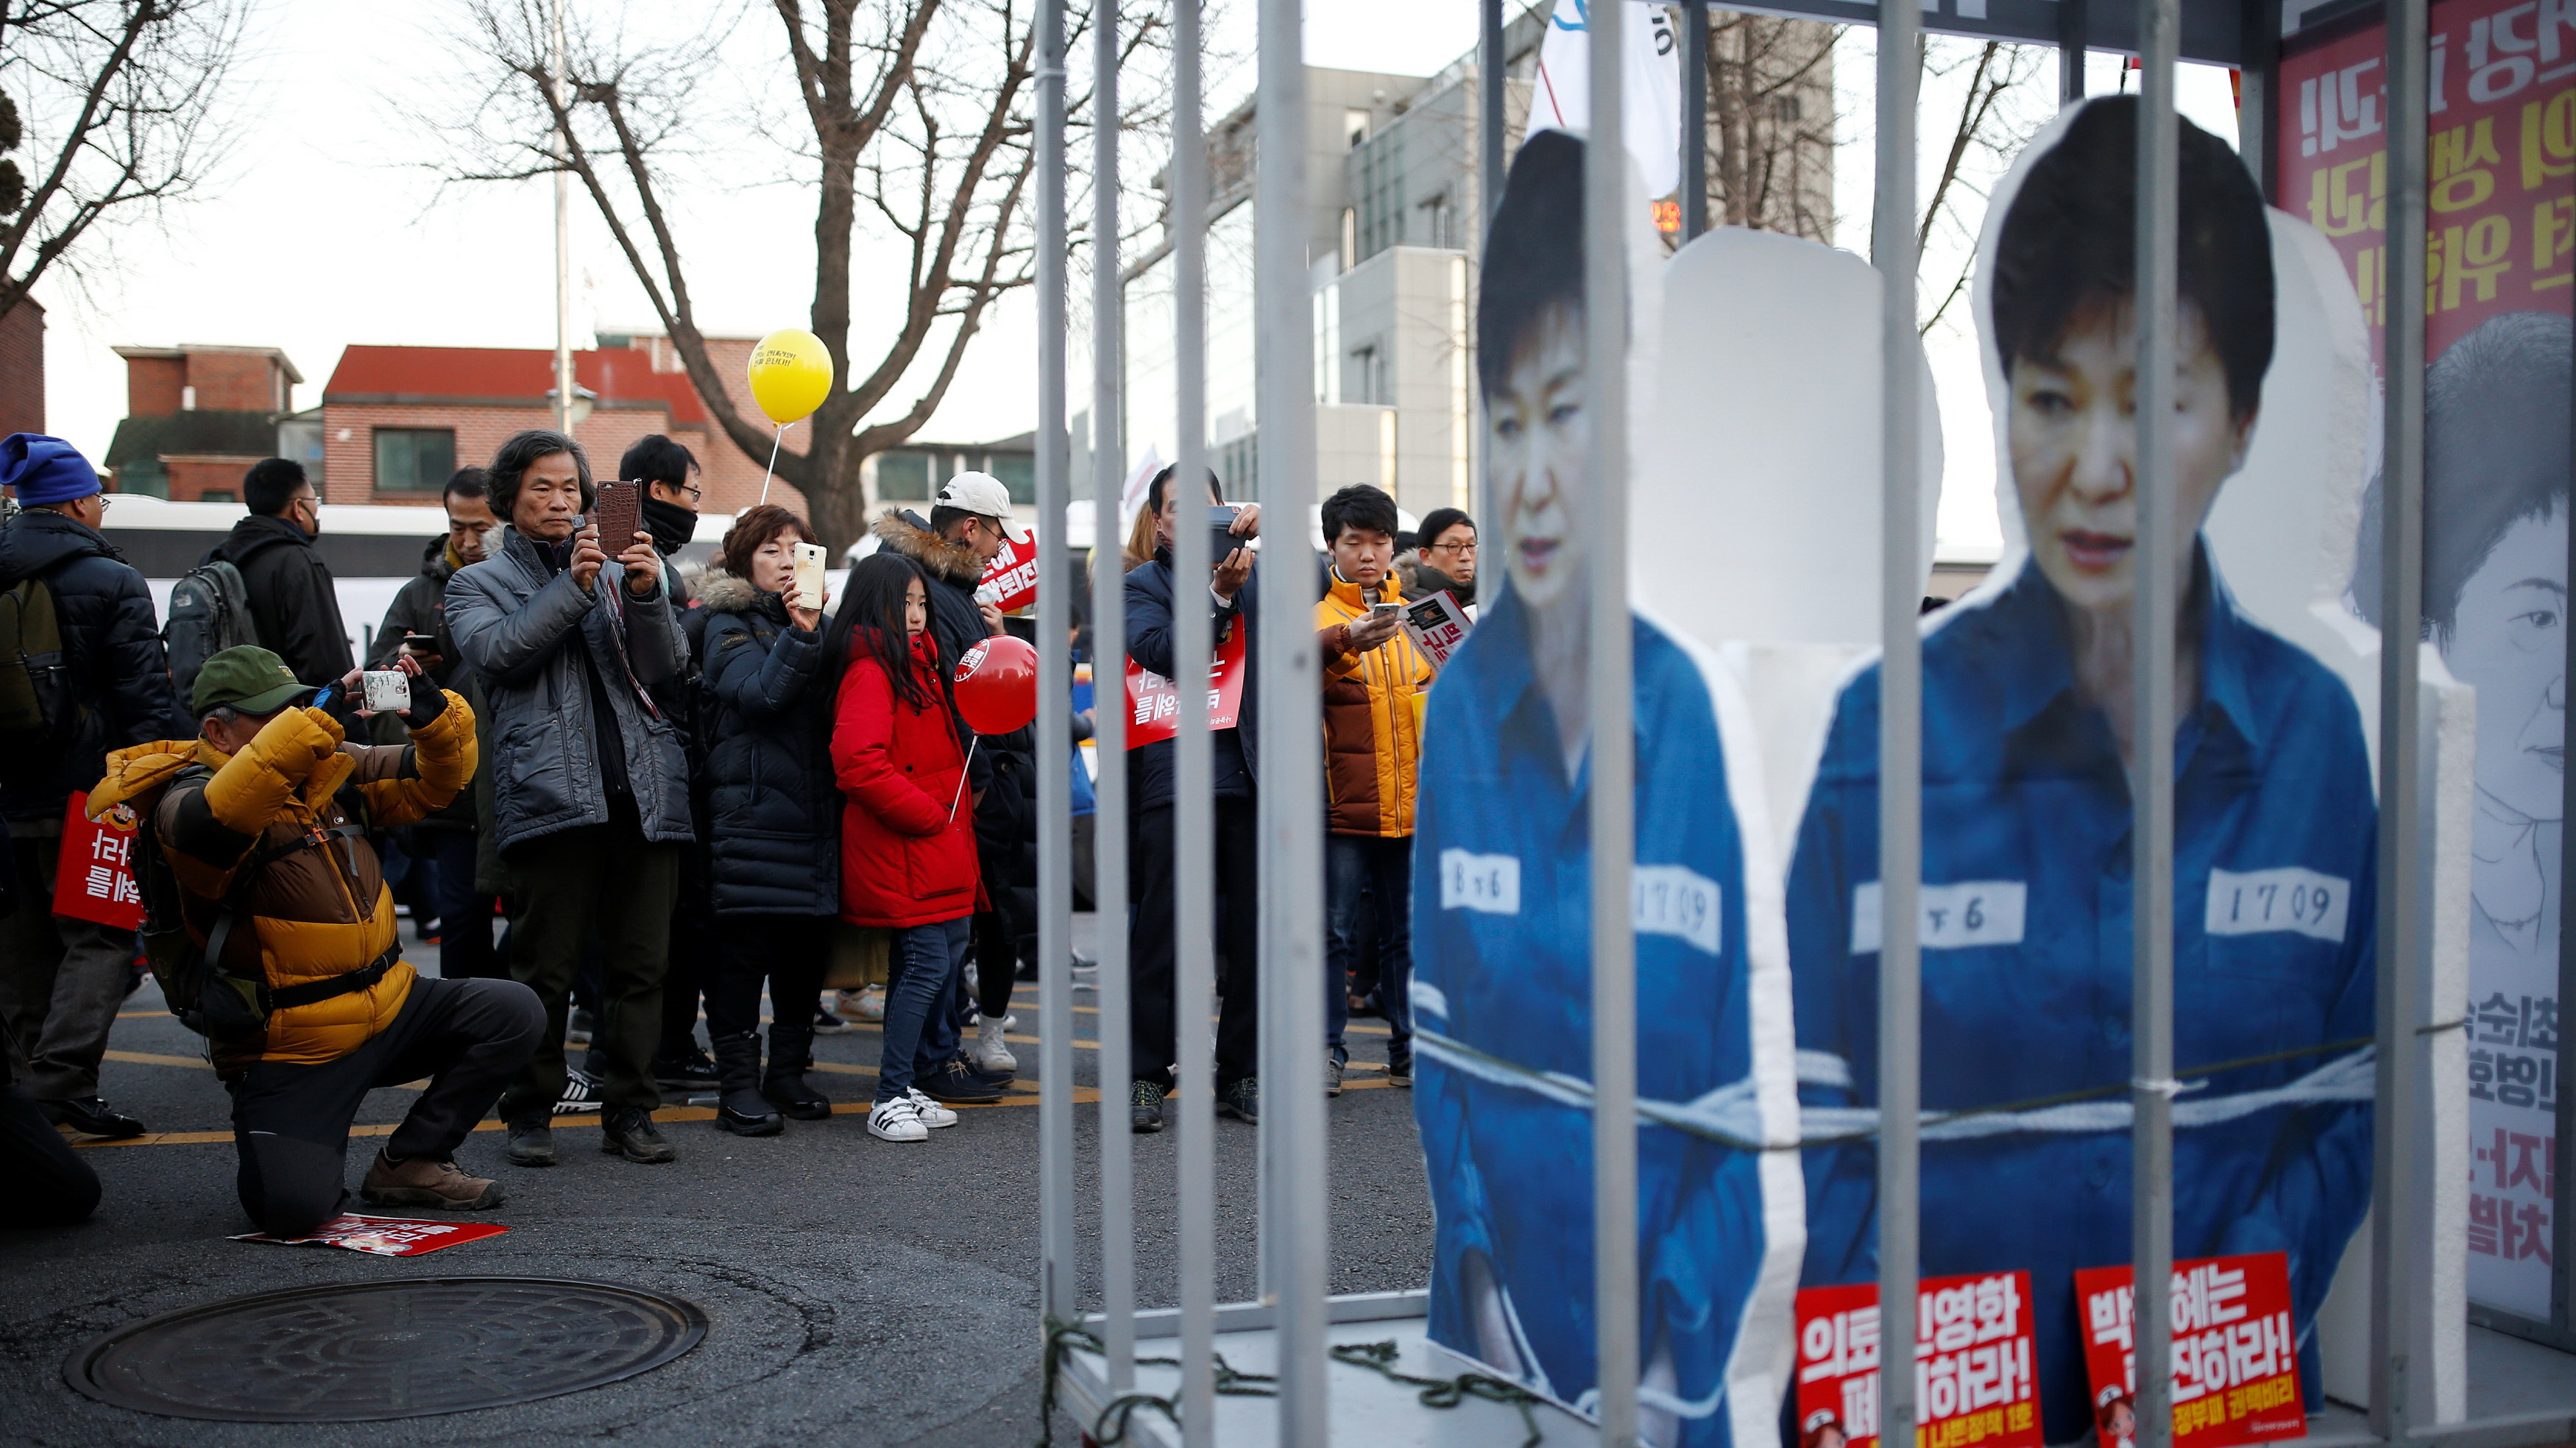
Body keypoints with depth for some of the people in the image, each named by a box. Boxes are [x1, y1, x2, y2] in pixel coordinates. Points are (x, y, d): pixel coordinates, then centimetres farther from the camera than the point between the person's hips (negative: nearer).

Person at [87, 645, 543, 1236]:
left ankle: (407, 1163, 4)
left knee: (513, 1014, -11)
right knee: (295, 1209, -23)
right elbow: (212, 819, -39)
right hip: (293, 1050, -6)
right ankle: (286, 1156, 17)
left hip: (390, 1008, 6)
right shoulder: (188, 798, -14)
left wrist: (434, 716, -13)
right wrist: (319, 719, -40)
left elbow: (433, 781, 11)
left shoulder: (333, 766, 6)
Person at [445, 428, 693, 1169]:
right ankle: (531, 1113, 11)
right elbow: (495, 650, -7)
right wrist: (572, 586, -15)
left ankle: (629, 1110, 11)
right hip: (550, 793, -2)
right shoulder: (478, 583, 14)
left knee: (642, 963, 3)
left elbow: (664, 667, 7)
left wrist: (647, 596, -10)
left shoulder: (622, 571, 20)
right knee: (545, 967, -1)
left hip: (645, 789, 3)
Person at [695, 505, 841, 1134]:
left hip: (814, 814, 6)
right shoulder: (729, 623, 0)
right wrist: (800, 635, -29)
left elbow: (838, 702, 12)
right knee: (743, 947, -4)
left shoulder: (816, 619, 18)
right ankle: (739, 1084, 2)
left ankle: (789, 1070, 20)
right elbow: (760, 692, -16)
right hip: (751, 814, -6)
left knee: (808, 946, 8)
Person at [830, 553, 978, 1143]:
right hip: (901, 850, -10)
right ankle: (889, 1101, -1)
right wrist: (926, 814, -18)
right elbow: (859, 762, -24)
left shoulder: (920, 665, 18)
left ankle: (908, 1085, 21)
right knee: (925, 965, -9)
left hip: (940, 849, 10)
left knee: (948, 956, 11)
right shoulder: (870, 673, -13)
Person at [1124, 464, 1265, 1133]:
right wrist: (1219, 593, -14)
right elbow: (1162, 653, -7)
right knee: (1160, 931, -1)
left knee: (1253, 932, 5)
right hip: (1174, 781, -3)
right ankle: (1145, 1075, 7)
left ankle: (1242, 1074, 14)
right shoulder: (1142, 585, 9)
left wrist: (1269, 528, -6)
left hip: (1251, 776, 3)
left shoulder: (1254, 574, 18)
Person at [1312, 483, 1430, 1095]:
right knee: (1335, 930, -1)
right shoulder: (1317, 612, 0)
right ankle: (1327, 1049, 7)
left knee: (1407, 931, 10)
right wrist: (1344, 642, -41)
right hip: (1343, 800, -4)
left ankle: (1409, 1046, 19)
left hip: (1413, 802, 4)